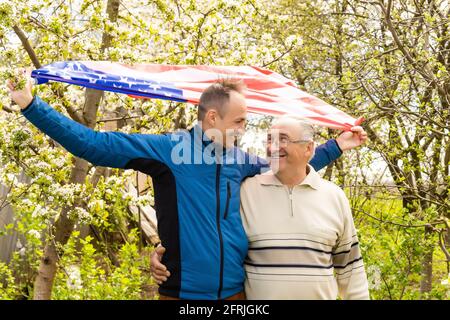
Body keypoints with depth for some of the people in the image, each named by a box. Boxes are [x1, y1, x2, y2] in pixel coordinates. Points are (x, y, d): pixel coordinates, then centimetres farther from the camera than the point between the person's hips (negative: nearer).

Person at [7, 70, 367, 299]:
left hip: (235, 292, 5)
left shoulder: (243, 161, 7)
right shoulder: (167, 149, -9)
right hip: (183, 291, -4)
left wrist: (336, 147, 27)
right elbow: (91, 143, -11)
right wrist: (31, 105, -14)